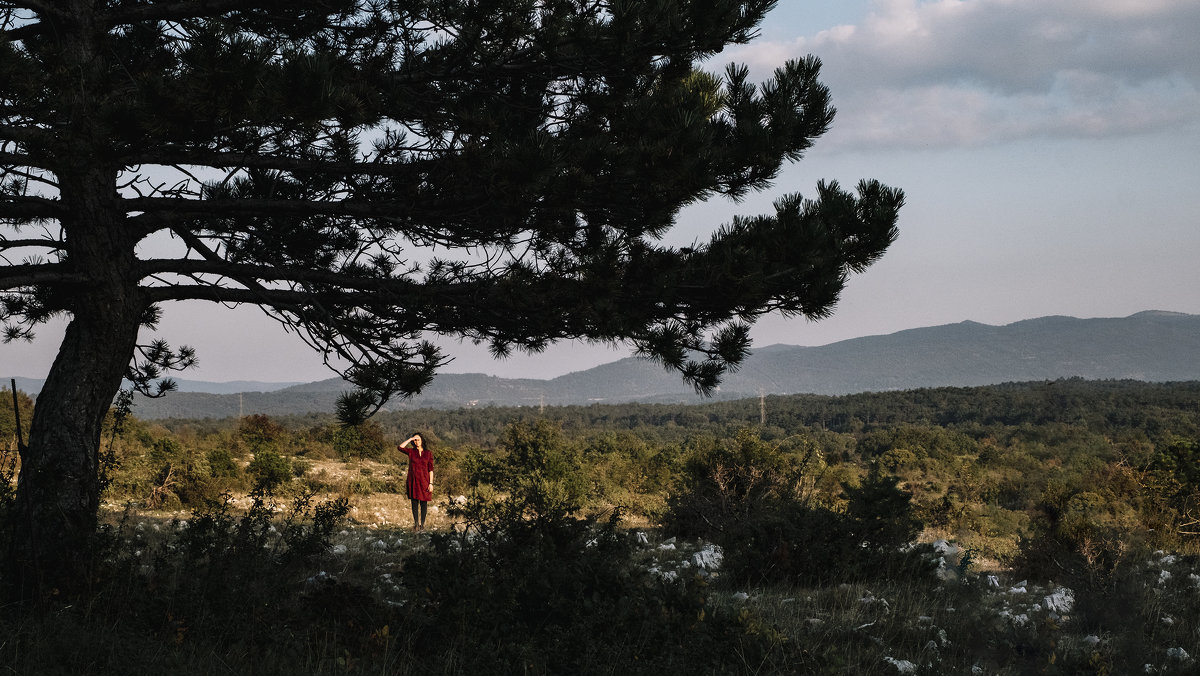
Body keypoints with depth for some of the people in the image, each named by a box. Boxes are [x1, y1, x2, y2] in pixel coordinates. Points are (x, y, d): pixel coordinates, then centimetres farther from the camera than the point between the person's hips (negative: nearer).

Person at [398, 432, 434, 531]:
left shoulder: (428, 453, 4)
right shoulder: (411, 452, 6)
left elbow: (431, 469, 2)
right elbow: (400, 447, -11)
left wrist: (431, 483, -4)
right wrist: (410, 439, -6)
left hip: (424, 481, 0)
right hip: (413, 481, 1)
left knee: (424, 502, 2)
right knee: (415, 502, 2)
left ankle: (422, 524, 10)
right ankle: (416, 524, 6)